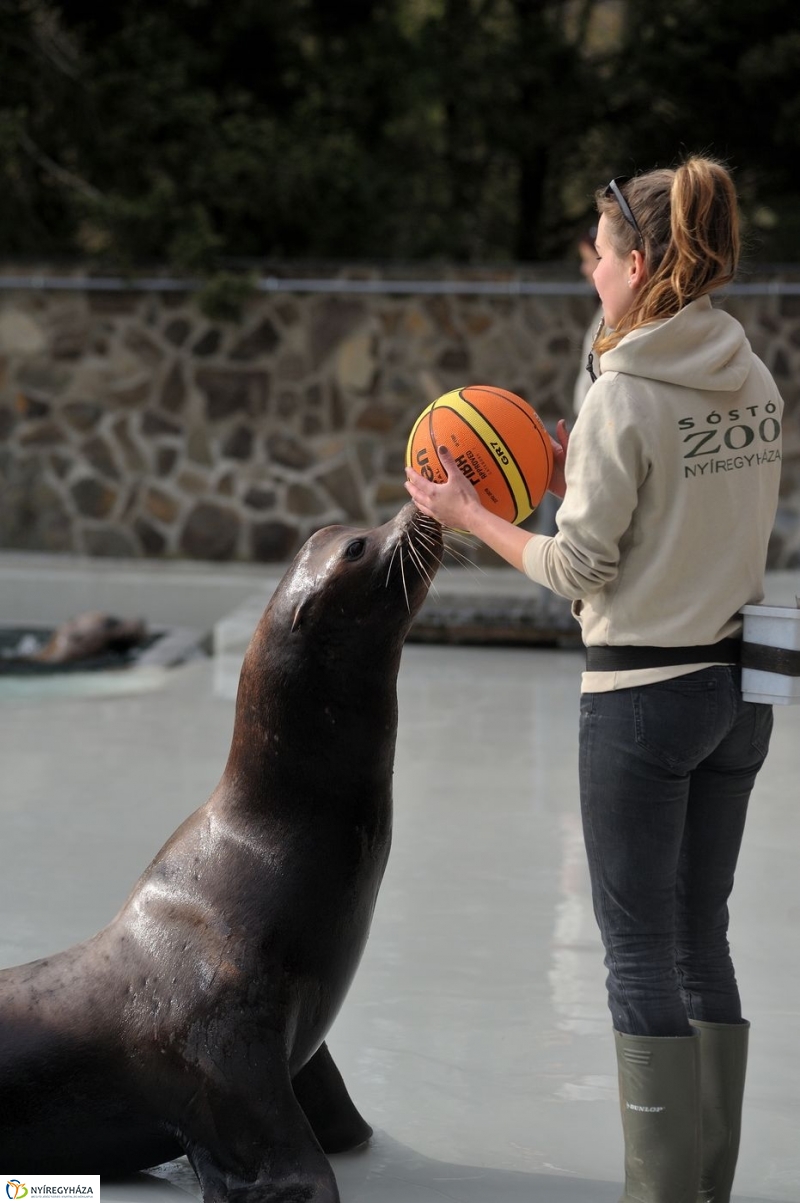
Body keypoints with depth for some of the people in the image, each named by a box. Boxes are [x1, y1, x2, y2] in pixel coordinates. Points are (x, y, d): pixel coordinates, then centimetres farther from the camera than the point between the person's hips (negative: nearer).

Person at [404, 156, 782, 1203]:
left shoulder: (624, 393, -15)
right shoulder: (756, 383, 7)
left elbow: (580, 574, -13)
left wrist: (466, 513, 0)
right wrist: (579, 484, 13)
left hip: (643, 691, -7)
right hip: (740, 683, 8)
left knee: (640, 955, 2)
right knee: (701, 941, 15)